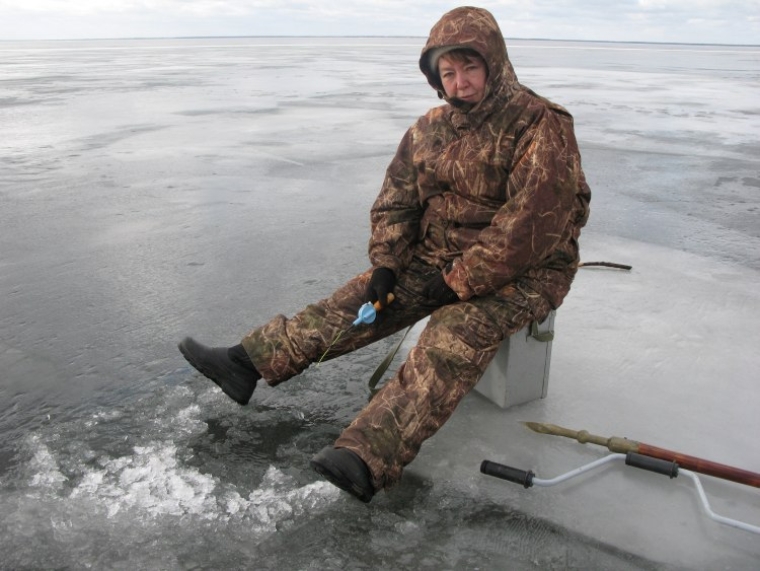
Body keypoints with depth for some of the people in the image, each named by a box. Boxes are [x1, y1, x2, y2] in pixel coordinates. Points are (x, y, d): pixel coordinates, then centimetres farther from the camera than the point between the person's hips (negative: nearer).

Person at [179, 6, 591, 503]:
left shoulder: (542, 128, -16)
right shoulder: (431, 128, 5)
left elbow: (531, 227, -23)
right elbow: (396, 198, 9)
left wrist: (459, 281, -21)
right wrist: (386, 263, -6)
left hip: (522, 272, -6)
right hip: (439, 258, 6)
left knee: (458, 333, -33)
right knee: (361, 300, -9)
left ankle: (367, 459, -47)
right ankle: (248, 362, -9)